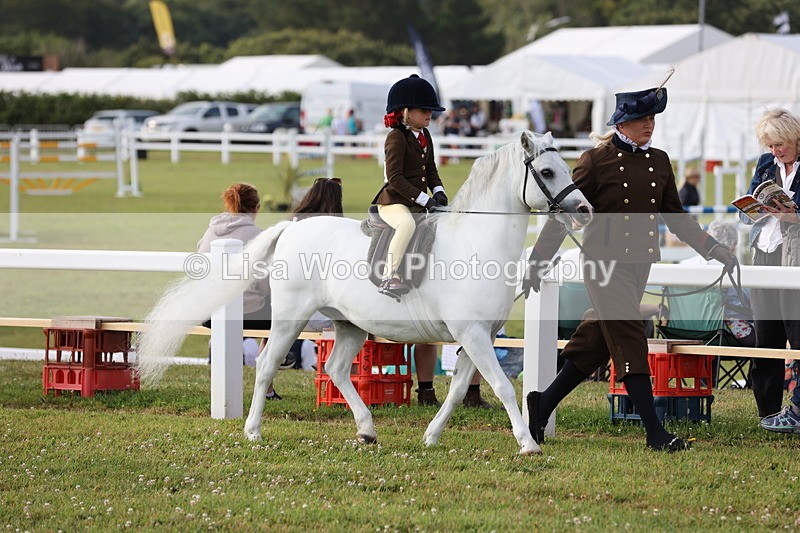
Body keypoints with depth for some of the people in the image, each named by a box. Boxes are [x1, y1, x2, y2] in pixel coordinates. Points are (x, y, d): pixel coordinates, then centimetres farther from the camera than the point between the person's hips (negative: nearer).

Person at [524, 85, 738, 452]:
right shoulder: (596, 160, -5)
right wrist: (538, 262, -4)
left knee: (597, 343, 8)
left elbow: (675, 216, 19)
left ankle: (544, 403, 24)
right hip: (605, 260, -6)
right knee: (630, 340, -10)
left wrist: (713, 249, 10)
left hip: (640, 264, 6)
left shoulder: (659, 161, 12)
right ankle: (655, 433, -13)